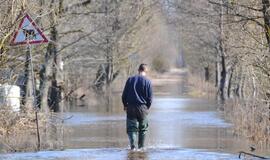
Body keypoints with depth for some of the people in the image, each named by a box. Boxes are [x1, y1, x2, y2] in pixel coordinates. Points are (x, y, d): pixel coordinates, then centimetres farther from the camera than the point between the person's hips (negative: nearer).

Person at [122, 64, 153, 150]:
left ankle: (132, 144, -19)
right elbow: (150, 98, -3)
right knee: (143, 128, 14)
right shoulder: (147, 82, -5)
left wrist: (125, 105, 17)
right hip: (142, 107, -1)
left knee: (131, 127, 2)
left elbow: (124, 94, 4)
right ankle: (141, 146, 18)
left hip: (130, 107, 1)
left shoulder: (130, 79, 2)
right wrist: (147, 107, 13)